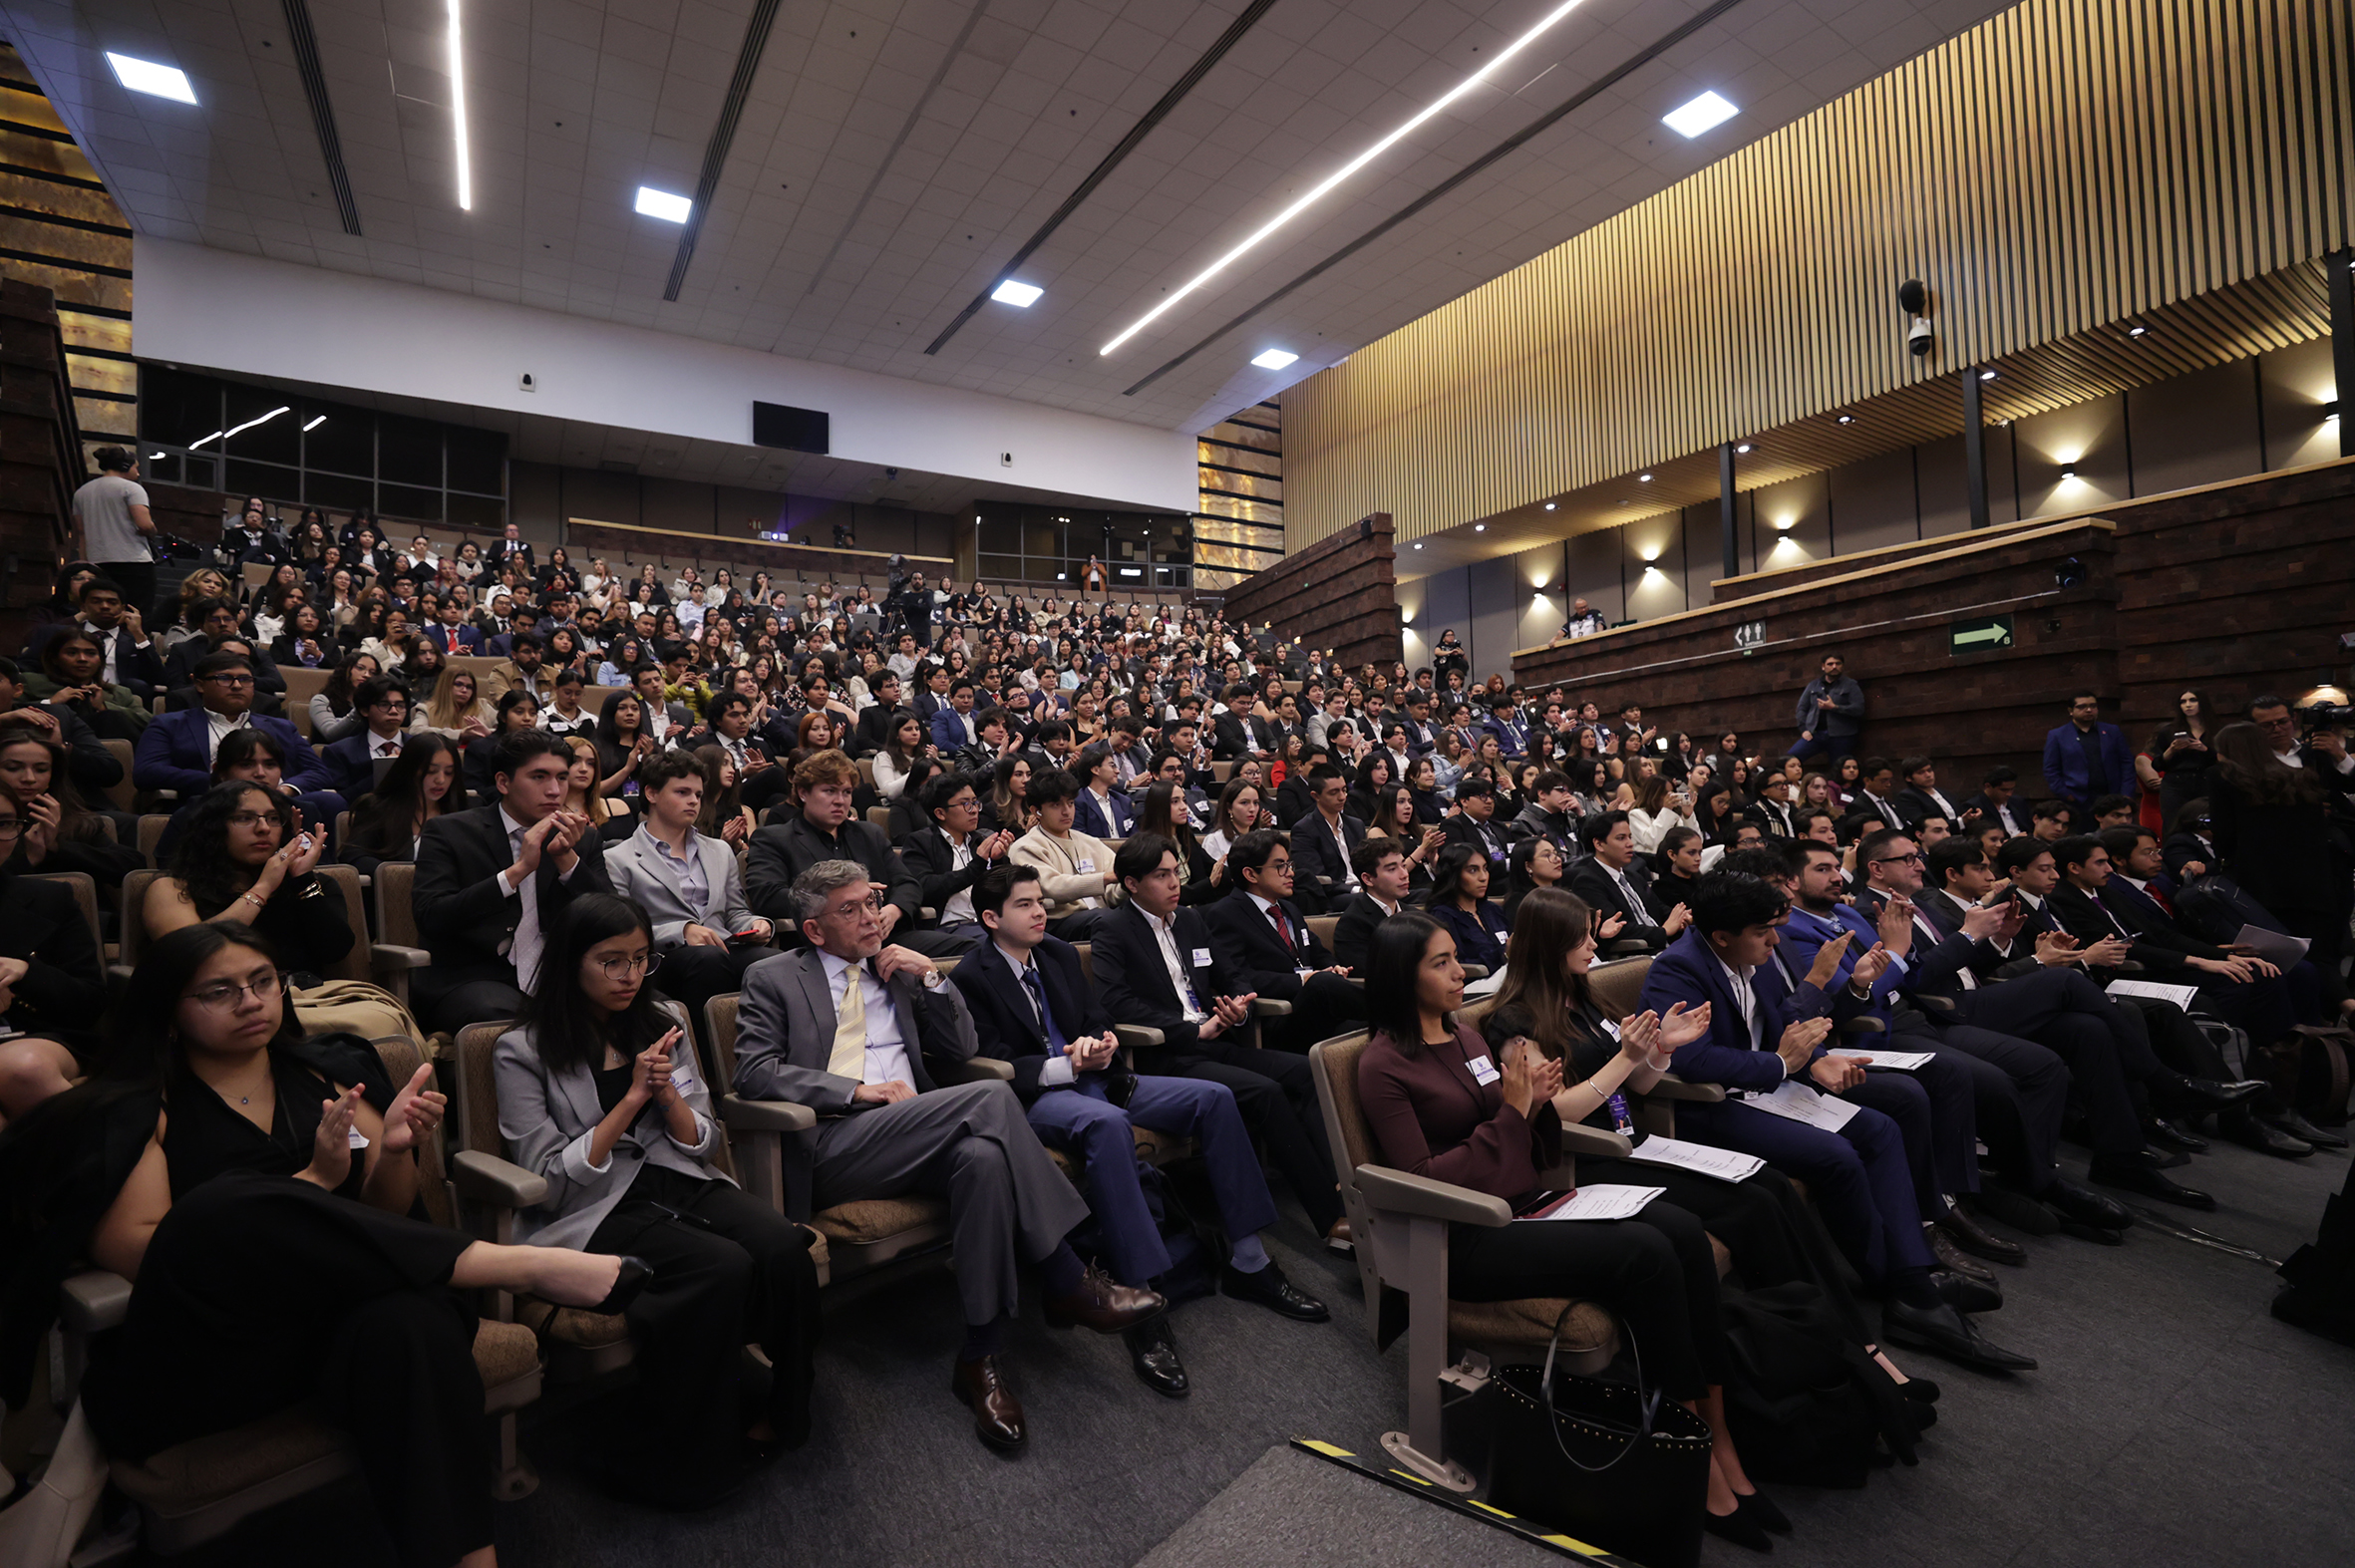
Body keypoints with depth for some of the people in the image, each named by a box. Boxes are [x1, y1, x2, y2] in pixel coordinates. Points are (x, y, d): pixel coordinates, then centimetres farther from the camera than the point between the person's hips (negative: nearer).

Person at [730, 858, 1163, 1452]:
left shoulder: (898, 970, 22)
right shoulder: (773, 980, 10)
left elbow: (962, 1049, 19)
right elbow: (754, 1073, -5)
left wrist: (931, 978, 4)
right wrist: (858, 1091, -14)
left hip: (915, 1139, 5)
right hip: (832, 1147, -5)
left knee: (983, 1156, -34)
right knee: (990, 1096, -28)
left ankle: (980, 1358, -25)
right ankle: (1070, 1283, -23)